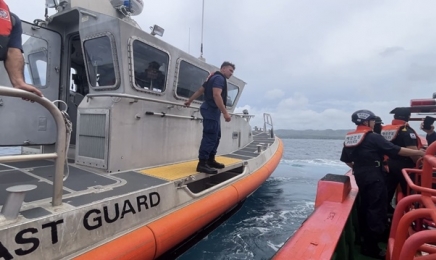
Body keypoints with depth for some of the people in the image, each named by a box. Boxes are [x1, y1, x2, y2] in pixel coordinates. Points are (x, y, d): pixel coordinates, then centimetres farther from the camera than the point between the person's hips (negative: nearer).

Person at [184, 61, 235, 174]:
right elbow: (216, 95, -24)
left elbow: (200, 90, 27)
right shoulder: (219, 78, -9)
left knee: (216, 136, 13)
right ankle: (202, 163, -11)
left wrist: (189, 101, 35)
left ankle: (210, 160, 18)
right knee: (210, 137, -13)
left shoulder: (214, 78, 23)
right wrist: (225, 113, -28)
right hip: (211, 110, -11)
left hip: (212, 110, 11)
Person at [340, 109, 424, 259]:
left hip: (360, 176, 8)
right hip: (374, 177, -7)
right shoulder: (373, 137, -14)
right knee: (377, 209, -1)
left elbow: (345, 159, 11)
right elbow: (395, 150, -12)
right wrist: (419, 153, -2)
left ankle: (365, 238, 33)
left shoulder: (349, 138, 6)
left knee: (365, 206, 20)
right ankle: (370, 247, 5)